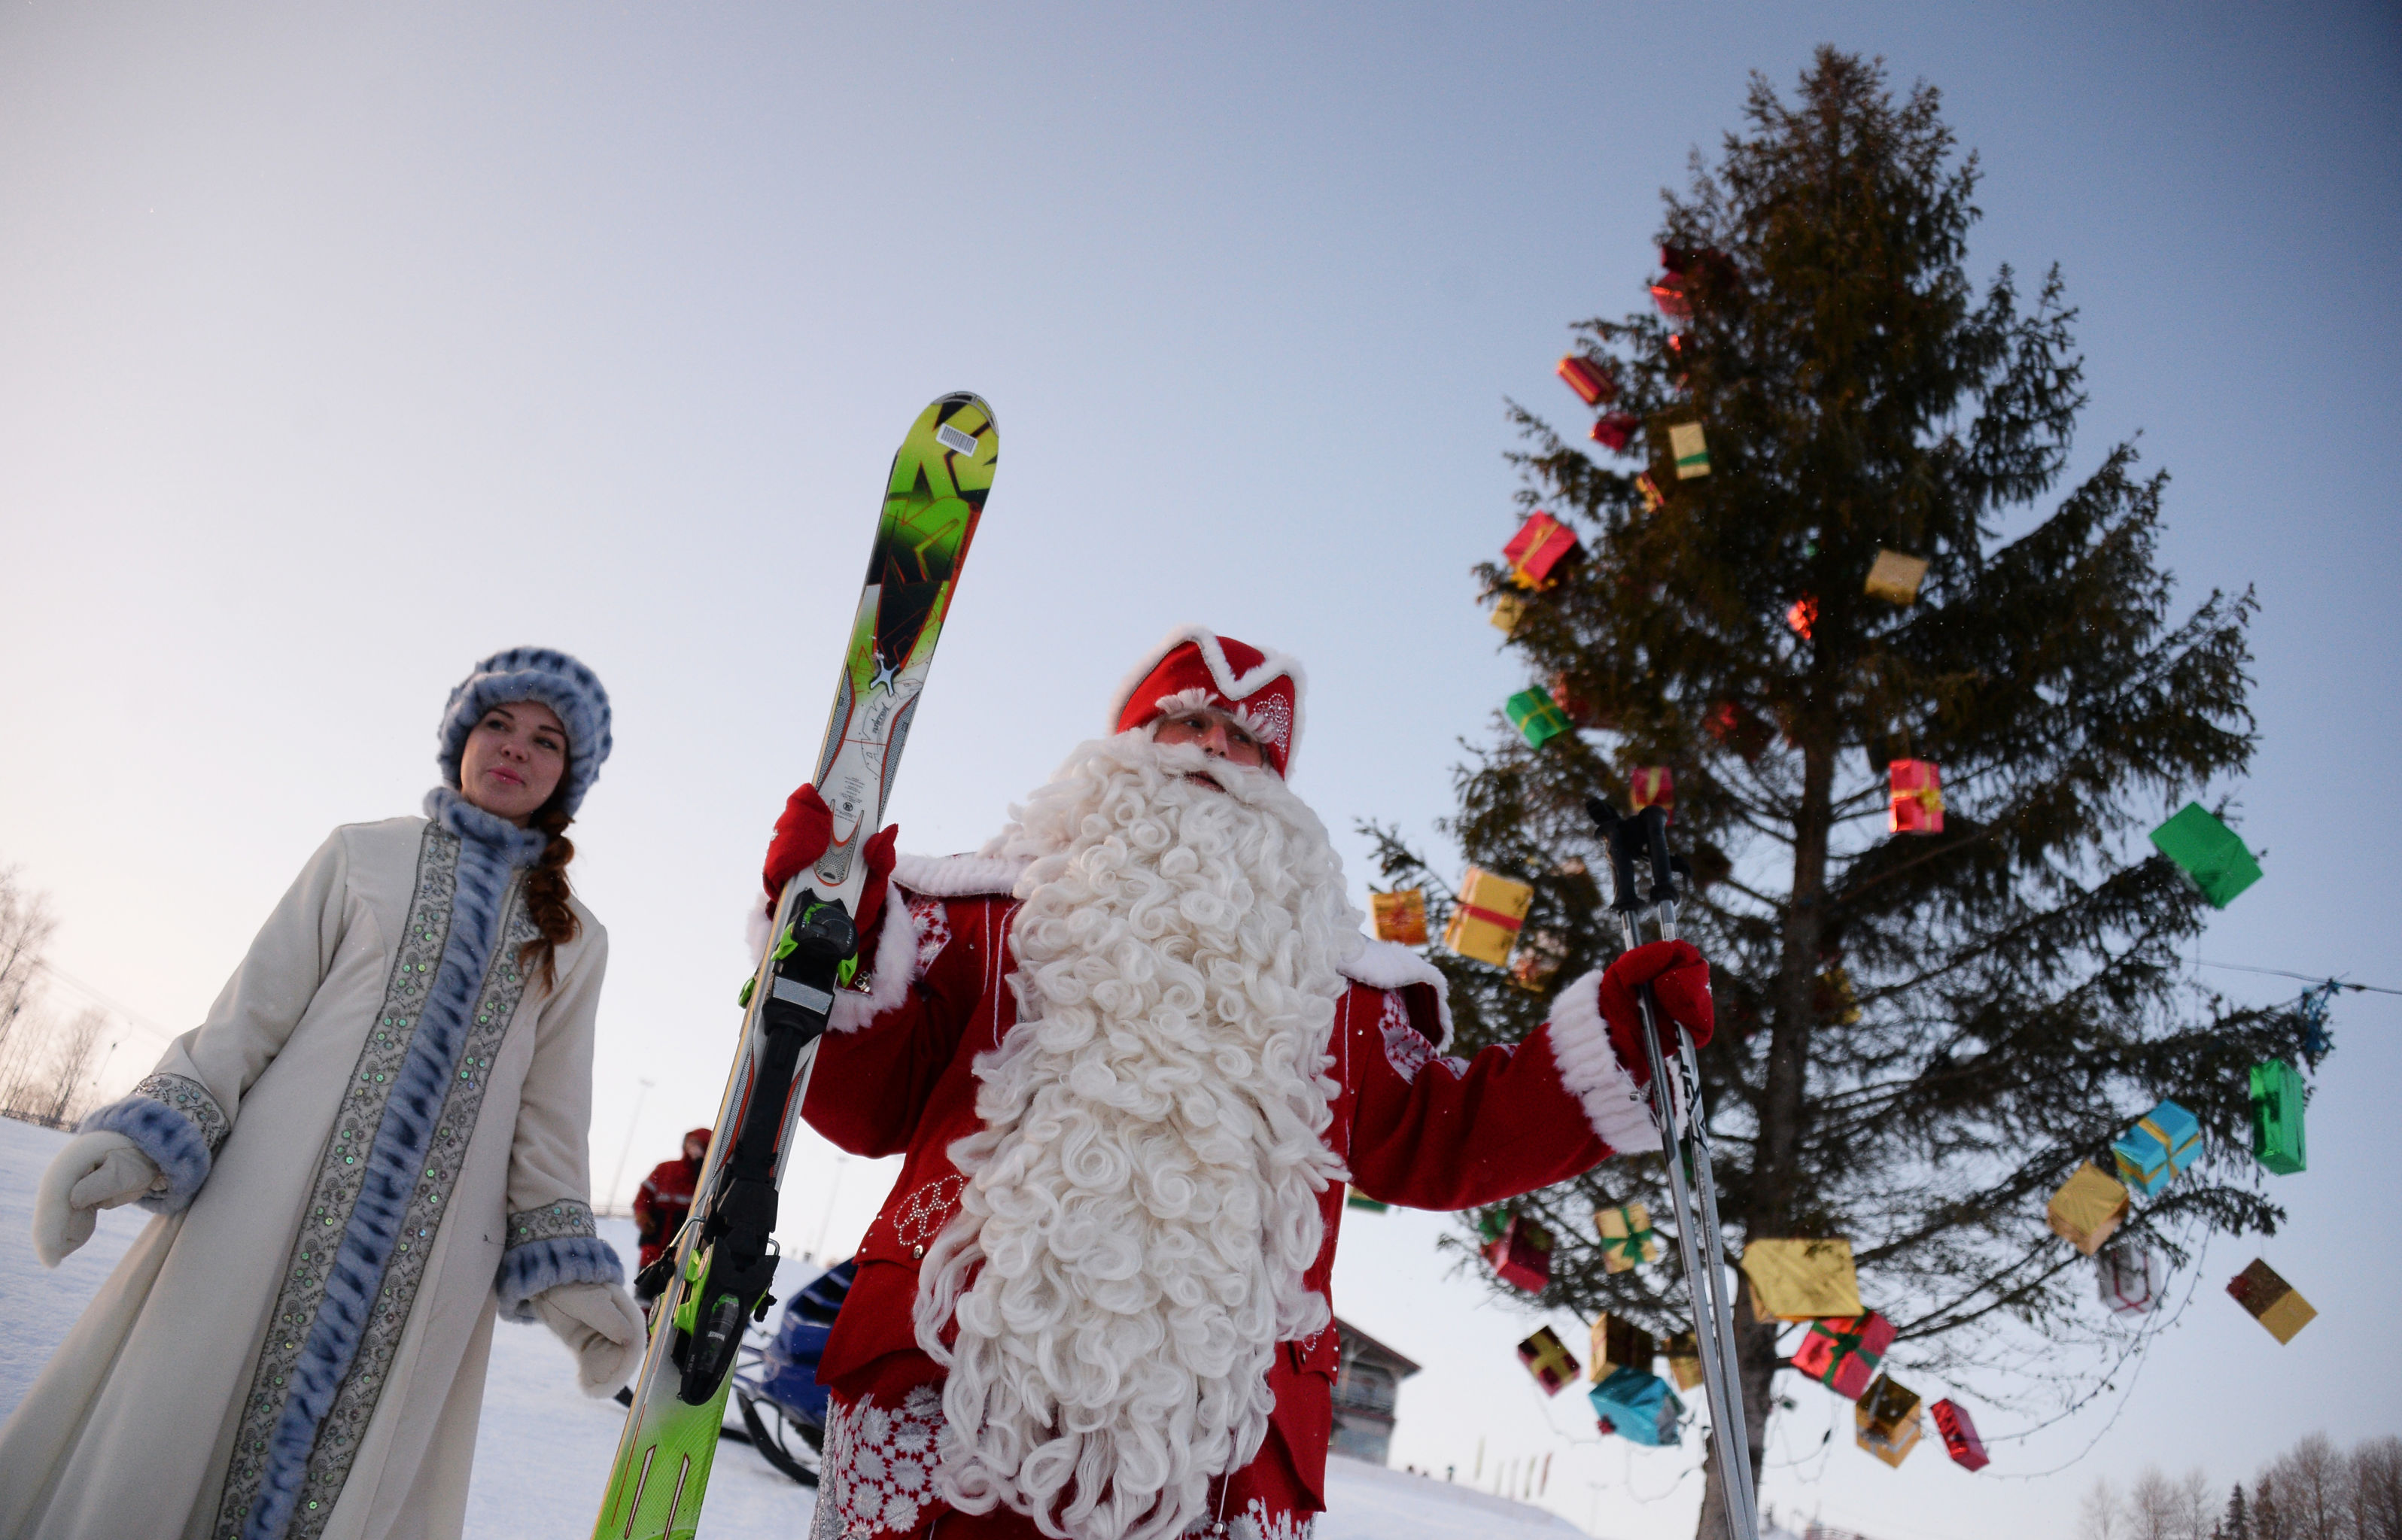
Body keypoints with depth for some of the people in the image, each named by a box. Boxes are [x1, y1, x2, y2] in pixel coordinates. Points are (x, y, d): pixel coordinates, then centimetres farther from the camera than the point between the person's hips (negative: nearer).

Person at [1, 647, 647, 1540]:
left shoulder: (574, 941, 13)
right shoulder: (361, 855, 11)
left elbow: (550, 1114, 11)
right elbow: (252, 1014, 6)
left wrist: (562, 1266, 1)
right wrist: (150, 1133, -8)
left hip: (432, 1259, 1)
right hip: (273, 1200, 0)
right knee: (154, 1447, -3)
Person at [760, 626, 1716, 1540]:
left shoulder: (1327, 982, 23)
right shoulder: (996, 909, 17)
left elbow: (1439, 1137, 21)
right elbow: (874, 1097, 11)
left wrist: (1609, 1040, 13)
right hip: (947, 1387, -1)